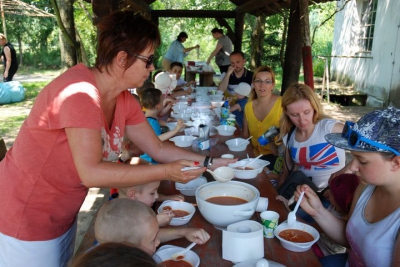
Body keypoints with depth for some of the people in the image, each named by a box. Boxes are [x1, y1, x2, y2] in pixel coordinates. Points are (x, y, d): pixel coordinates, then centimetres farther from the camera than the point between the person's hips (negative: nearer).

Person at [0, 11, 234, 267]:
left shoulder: (124, 100, -4)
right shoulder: (80, 93, -29)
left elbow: (158, 149, 2)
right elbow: (91, 173, -32)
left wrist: (210, 162, -4)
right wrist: (167, 172, -30)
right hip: (26, 217, -7)